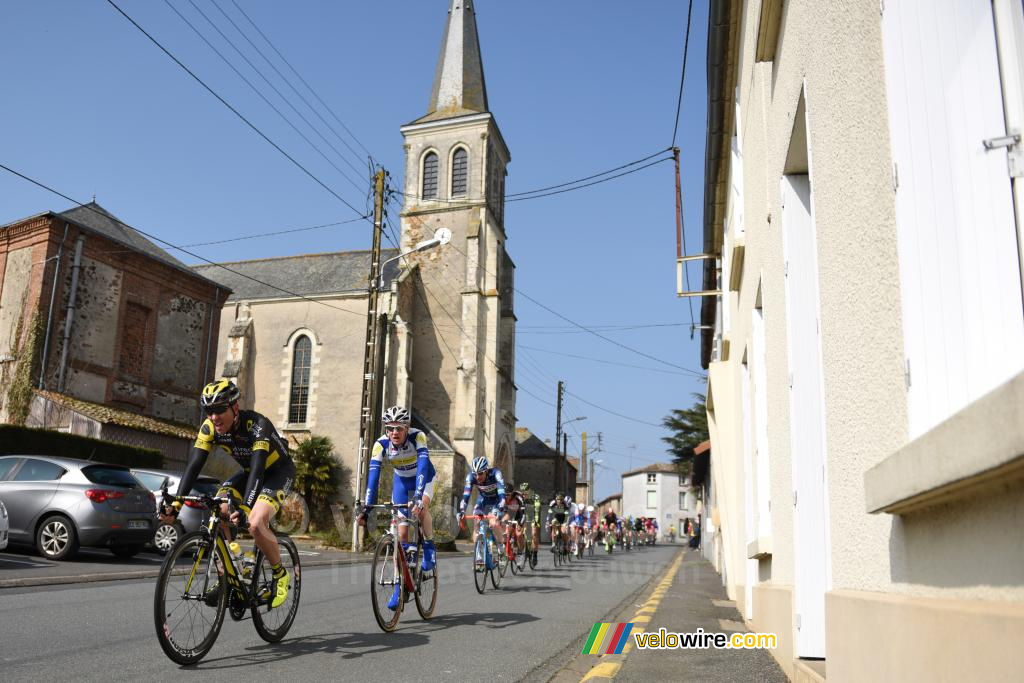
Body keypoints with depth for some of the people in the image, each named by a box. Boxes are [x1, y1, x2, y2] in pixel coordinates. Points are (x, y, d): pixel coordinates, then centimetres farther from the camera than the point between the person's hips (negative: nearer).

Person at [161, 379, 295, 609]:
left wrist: (245, 508, -56)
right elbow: (194, 465, -23)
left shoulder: (257, 425, -34)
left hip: (278, 471, -6)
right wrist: (176, 504, -34)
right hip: (249, 472, 6)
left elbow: (257, 468, -43)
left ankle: (280, 575, -4)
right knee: (216, 515, -16)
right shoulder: (209, 427, -17)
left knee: (256, 524, -28)